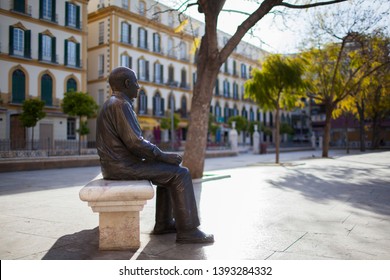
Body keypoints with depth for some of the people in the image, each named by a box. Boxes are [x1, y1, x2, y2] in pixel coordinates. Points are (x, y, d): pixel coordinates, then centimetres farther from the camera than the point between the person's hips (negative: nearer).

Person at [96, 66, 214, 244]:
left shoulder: (113, 105, 18)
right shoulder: (121, 105, -16)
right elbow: (135, 142, -23)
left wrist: (160, 155, 14)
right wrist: (164, 156, -12)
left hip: (118, 163, 10)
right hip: (124, 165, -10)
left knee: (170, 171, 20)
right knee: (181, 174, -8)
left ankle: (164, 223, 19)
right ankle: (187, 230, -3)